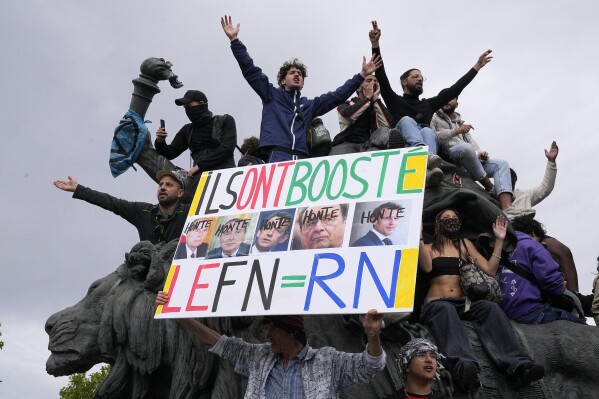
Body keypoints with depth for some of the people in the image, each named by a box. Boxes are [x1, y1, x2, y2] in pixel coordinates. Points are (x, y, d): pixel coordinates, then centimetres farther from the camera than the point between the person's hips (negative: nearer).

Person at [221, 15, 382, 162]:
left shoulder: (309, 105, 30)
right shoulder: (271, 95, 23)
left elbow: (338, 95, 28)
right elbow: (250, 70, 17)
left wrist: (362, 75, 24)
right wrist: (234, 39, 11)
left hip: (300, 159, 3)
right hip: (276, 155, -3)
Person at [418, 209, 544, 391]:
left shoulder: (465, 244, 21)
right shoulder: (429, 247, 13)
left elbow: (489, 270, 9)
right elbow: (427, 267, -11)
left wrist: (499, 240, 7)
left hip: (463, 303, 3)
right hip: (437, 303, -3)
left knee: (490, 307, -30)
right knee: (445, 309, -39)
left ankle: (518, 364, -49)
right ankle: (463, 365, -65)